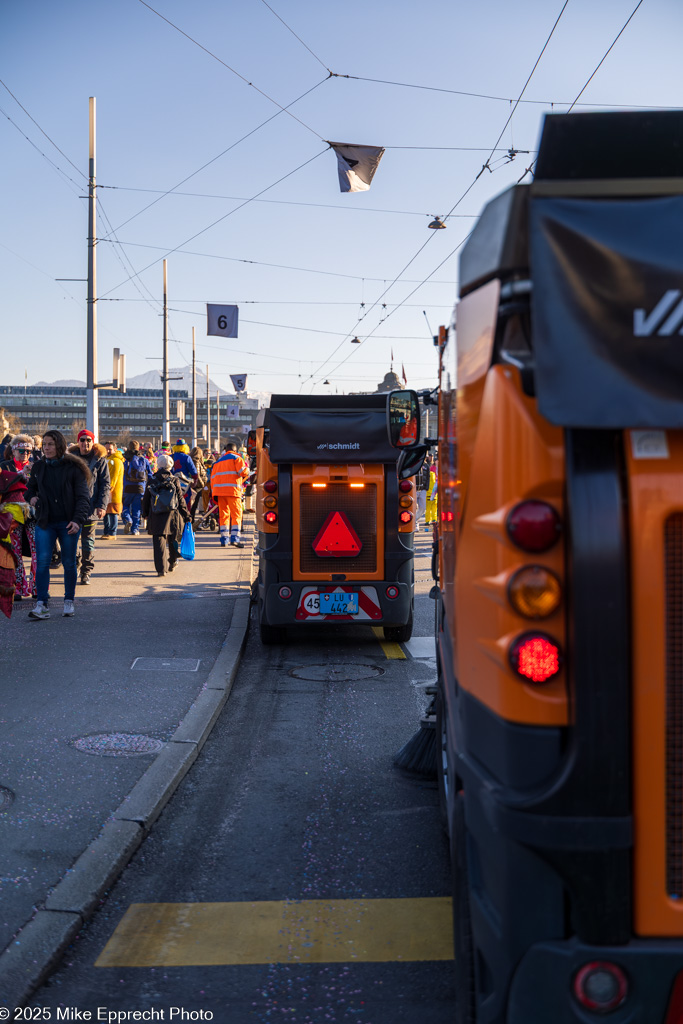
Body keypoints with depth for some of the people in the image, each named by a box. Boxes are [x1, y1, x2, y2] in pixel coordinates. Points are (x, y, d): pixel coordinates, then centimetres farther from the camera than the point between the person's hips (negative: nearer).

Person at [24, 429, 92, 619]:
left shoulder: (73, 468, -4)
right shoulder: (38, 467, 9)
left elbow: (83, 496, -7)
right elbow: (30, 488, 27)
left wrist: (78, 520, -20)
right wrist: (31, 497, 3)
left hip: (68, 523, -3)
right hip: (45, 523, 3)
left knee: (69, 563, 6)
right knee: (42, 562, -9)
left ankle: (69, 601, 20)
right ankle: (42, 604, -9)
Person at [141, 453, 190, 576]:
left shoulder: (152, 481, 0)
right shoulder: (174, 480, -3)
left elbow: (146, 499, 7)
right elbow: (180, 500, -2)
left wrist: (145, 513, 21)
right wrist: (186, 515, 5)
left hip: (156, 517, 0)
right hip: (172, 515, 0)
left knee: (159, 543, -1)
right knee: (173, 541, 18)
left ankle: (161, 569, -9)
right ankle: (171, 565, 32)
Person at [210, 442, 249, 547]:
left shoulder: (217, 462, 22)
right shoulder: (236, 458, 4)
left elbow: (212, 477, 19)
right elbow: (243, 471, -11)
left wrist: (214, 493, 21)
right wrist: (246, 473, 12)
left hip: (219, 491, 6)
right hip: (232, 490, -6)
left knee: (223, 515, 11)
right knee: (236, 514, -4)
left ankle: (224, 539, 9)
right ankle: (234, 538, -15)